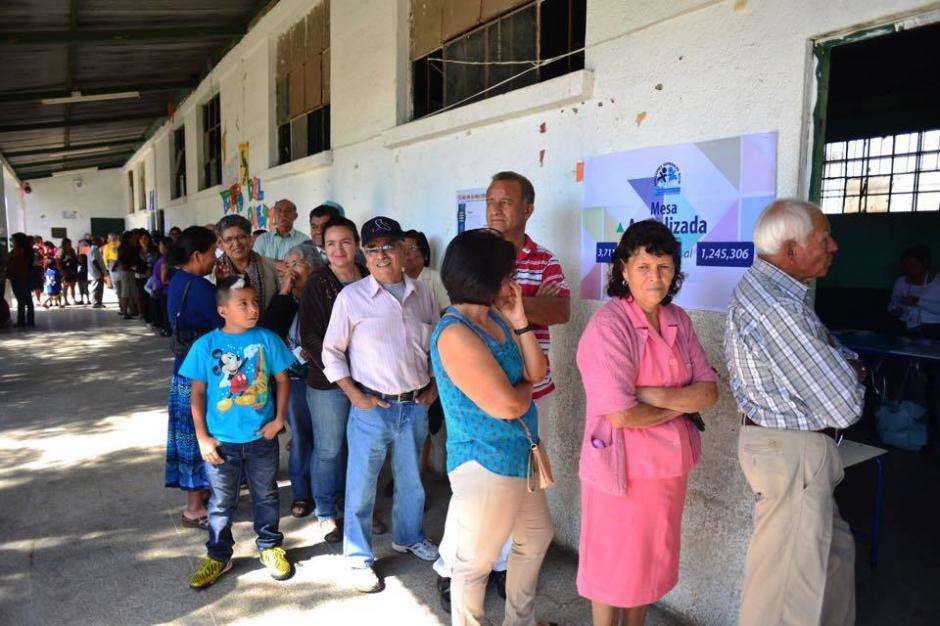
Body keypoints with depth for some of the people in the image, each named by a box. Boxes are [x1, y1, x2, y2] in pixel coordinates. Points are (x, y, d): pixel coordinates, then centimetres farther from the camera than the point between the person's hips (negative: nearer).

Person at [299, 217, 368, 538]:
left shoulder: (369, 280, 4)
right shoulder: (317, 283, -6)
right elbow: (310, 336, -9)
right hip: (327, 380, -3)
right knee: (329, 449, 7)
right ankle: (326, 514, 27)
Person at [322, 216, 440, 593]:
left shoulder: (422, 294, 2)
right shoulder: (352, 296, -8)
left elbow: (438, 344, 13)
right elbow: (332, 351, -2)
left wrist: (433, 386, 5)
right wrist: (355, 395, -8)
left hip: (416, 406, 4)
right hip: (372, 407, -3)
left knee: (411, 479, 20)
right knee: (361, 485, 6)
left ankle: (408, 537, 44)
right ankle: (359, 558, 27)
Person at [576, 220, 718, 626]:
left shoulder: (679, 321, 1)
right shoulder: (608, 325, -20)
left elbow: (708, 391, -3)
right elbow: (620, 413, -26)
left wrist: (656, 396, -19)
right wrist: (680, 406, -11)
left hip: (670, 463, 7)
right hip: (622, 466, -6)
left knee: (653, 559, 23)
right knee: (613, 563, 14)